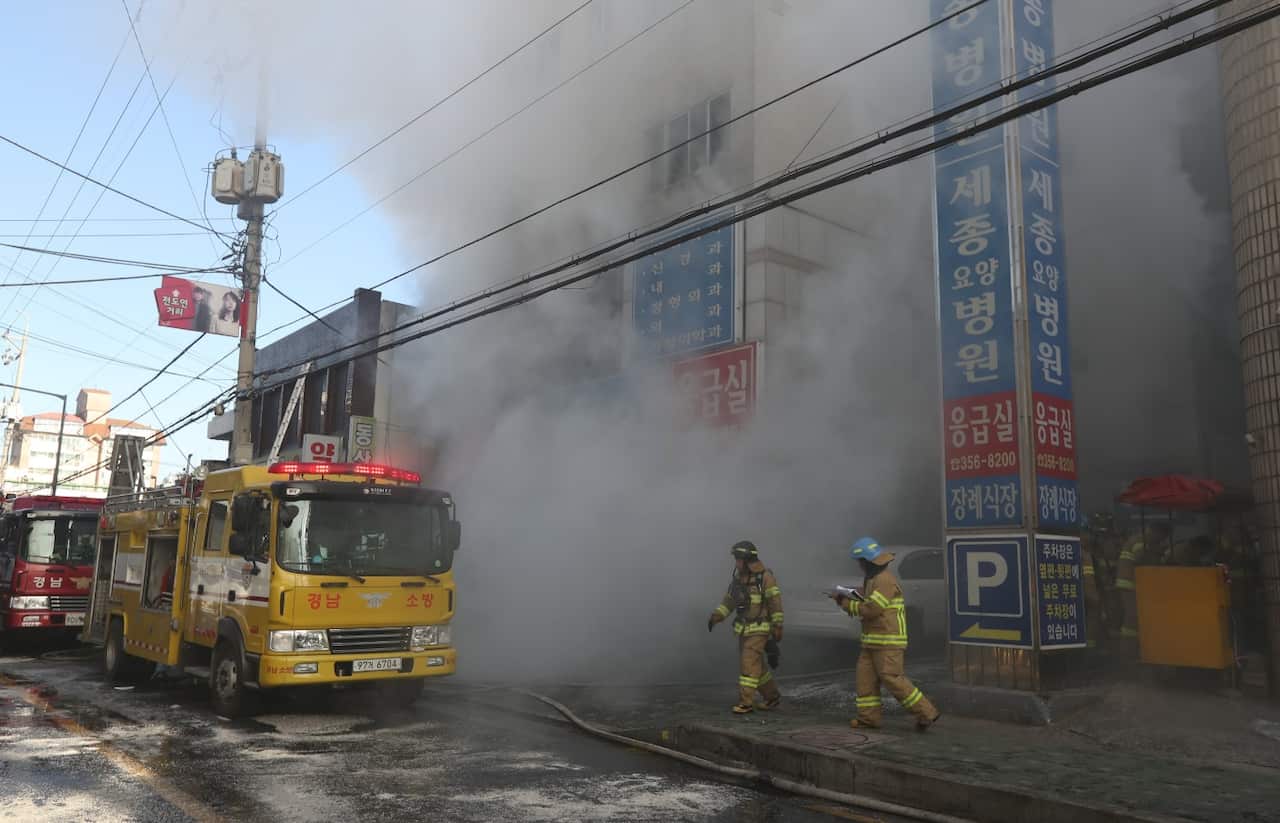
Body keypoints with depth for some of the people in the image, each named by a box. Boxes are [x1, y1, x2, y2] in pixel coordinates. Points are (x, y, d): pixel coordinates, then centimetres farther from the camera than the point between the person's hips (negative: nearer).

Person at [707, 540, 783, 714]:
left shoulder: (766, 578, -17)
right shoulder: (738, 577, 4)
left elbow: (775, 603, -14)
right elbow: (729, 601, 10)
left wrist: (778, 628, -14)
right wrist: (715, 617, -2)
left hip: (759, 629, -7)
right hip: (745, 629, 7)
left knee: (749, 665, -12)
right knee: (755, 665, 12)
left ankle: (746, 703, -6)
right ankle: (773, 696, 26)